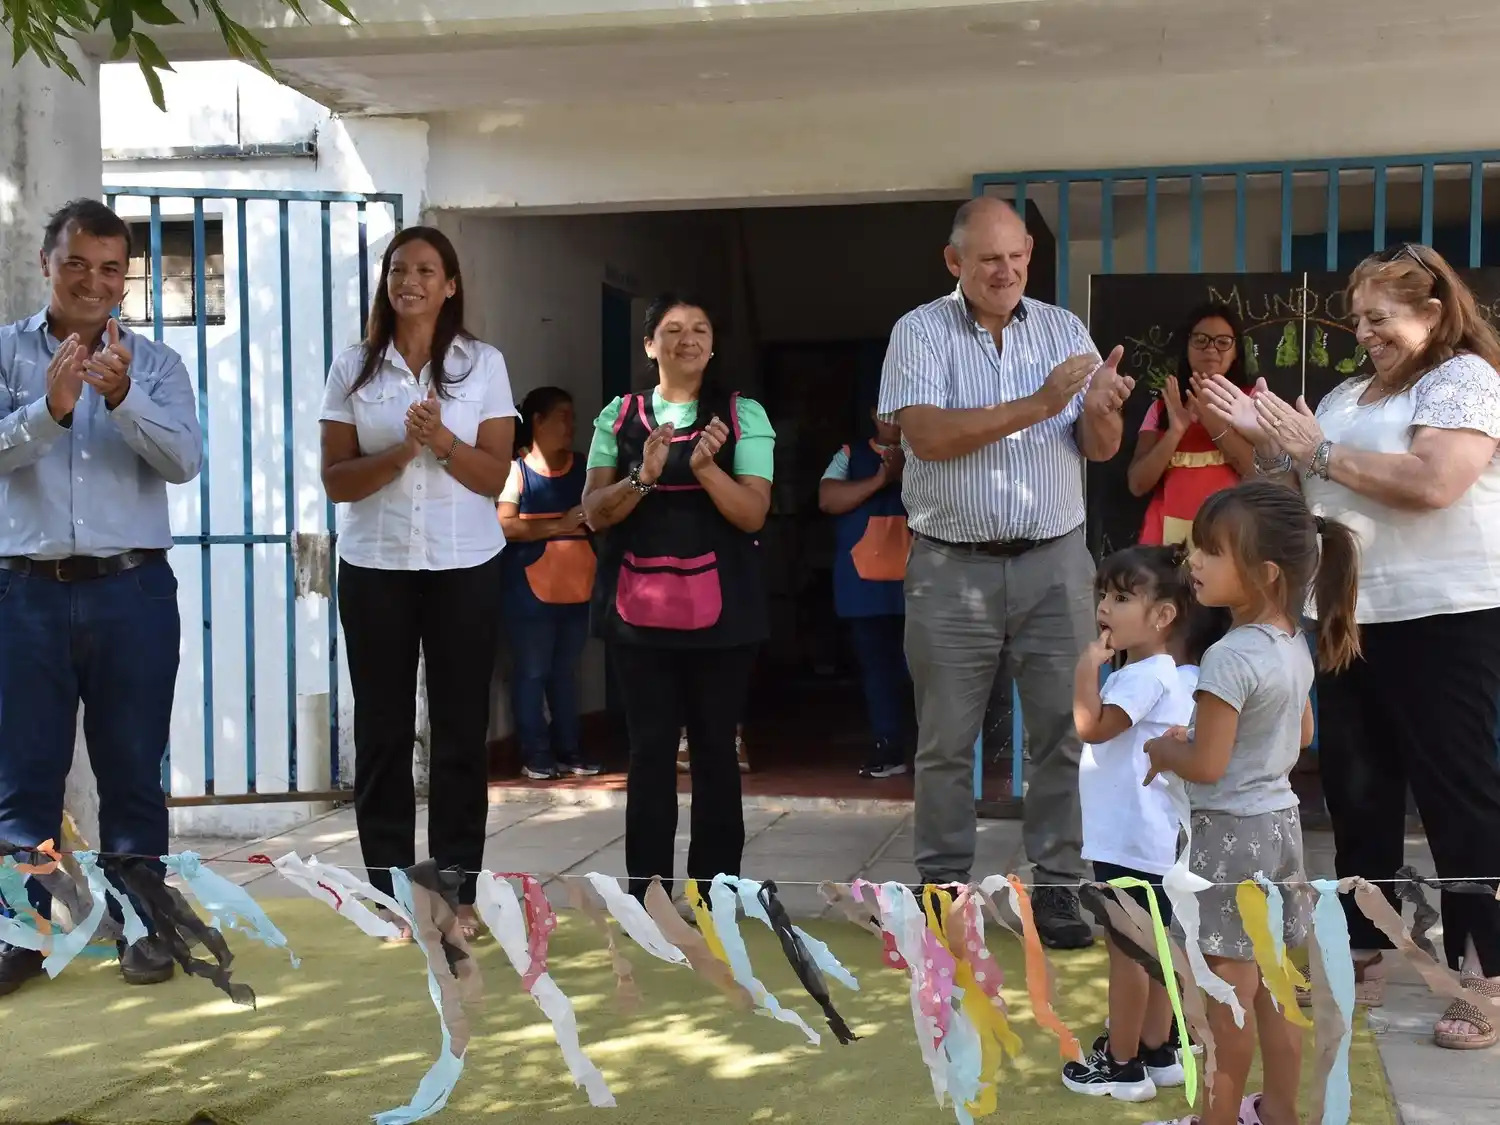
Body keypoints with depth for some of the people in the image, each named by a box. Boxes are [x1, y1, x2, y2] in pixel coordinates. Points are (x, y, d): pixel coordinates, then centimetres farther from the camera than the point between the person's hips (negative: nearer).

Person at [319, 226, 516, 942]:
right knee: (382, 731, 4)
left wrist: (442, 440, -19)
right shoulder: (354, 368, 4)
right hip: (374, 567, 1)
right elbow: (336, 480, -1)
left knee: (461, 730, 3)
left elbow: (494, 476, -2)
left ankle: (456, 891, 12)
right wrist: (402, 451, -17)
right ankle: (390, 892, 14)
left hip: (464, 568, 0)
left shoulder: (483, 364, 2)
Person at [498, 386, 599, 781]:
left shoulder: (581, 468, 10)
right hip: (532, 590, -5)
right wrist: (560, 525, -16)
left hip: (576, 588, 5)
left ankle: (569, 749, 19)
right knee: (531, 672, 0)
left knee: (565, 671, 12)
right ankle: (536, 754, 6)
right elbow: (504, 525, -14)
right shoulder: (516, 470, -4)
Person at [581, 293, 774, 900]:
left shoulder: (743, 415, 3)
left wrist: (706, 468, -20)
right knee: (649, 747, 3)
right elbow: (595, 513, 2)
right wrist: (643, 476, -15)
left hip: (718, 609, -1)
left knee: (715, 747, 4)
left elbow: (753, 514, -4)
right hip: (639, 606, 1)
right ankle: (646, 890, 9)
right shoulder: (618, 415, 8)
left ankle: (714, 885, 12)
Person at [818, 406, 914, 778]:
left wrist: (906, 475, -16)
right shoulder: (851, 454, 12)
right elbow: (828, 499, -2)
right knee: (878, 667, 4)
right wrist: (879, 480, -10)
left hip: (914, 579, -2)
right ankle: (889, 749, 9)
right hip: (866, 580, 2)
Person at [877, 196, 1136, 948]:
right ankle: (942, 889, 17)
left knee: (1063, 732, 4)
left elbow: (1101, 449, 2)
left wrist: (1101, 409, -22)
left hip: (1055, 560, 3)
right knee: (945, 742, 6)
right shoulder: (920, 332, -3)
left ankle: (1054, 887, 15)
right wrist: (1038, 405, -24)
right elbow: (928, 436, -18)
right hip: (952, 567, -2)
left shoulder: (1063, 329, 6)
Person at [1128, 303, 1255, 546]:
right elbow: (1138, 485, 1)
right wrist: (1175, 432, -12)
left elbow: (1263, 473, -7)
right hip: (1170, 532, 1)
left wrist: (1216, 425, -16)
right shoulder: (1162, 407, 11)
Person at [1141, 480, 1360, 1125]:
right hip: (1278, 819, 9)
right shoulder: (1295, 645, 3)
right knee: (1271, 987, 18)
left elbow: (1206, 765, -24)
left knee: (1227, 995, 4)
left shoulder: (1230, 657, -24)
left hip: (1232, 834, -9)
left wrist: (1158, 748, -3)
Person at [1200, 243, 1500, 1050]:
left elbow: (1431, 483, -23)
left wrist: (1319, 452, -15)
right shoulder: (1351, 395, 17)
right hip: (1353, 618, 8)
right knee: (1355, 787, 12)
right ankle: (1362, 953, 24)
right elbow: (1301, 487, 19)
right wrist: (1266, 440, 1)